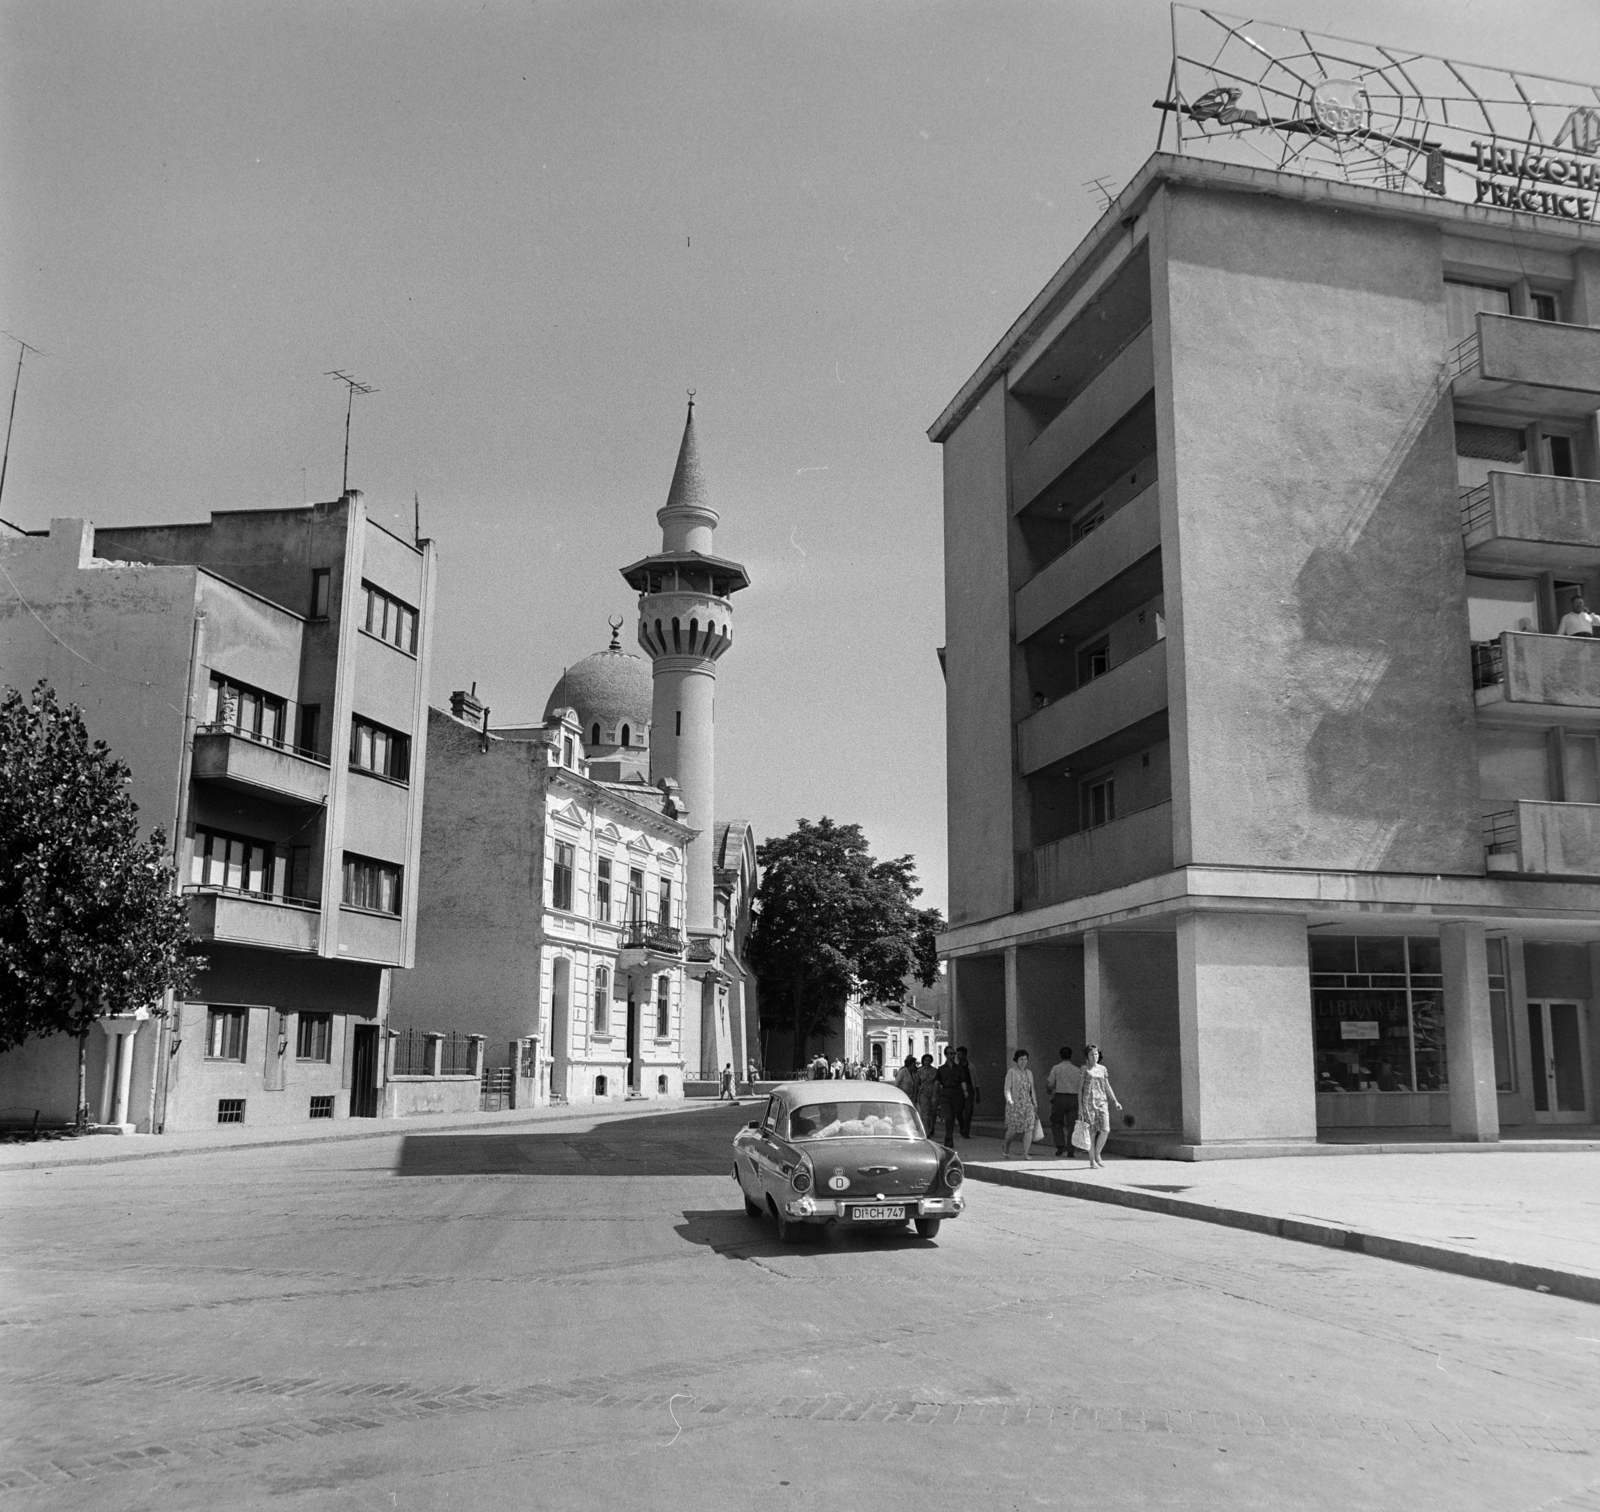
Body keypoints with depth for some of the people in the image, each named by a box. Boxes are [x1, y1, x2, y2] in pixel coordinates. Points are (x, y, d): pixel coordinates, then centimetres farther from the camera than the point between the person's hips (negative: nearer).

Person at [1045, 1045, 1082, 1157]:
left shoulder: (1056, 1068, -1)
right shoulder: (1077, 1070, 6)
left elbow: (1050, 1084, -5)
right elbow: (1081, 1086, 3)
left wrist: (1046, 1080, 16)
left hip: (1059, 1097, -2)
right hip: (1074, 1098, 2)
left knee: (1056, 1122, 11)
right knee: (1072, 1124, 5)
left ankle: (1061, 1145, -4)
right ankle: (1070, 1150, 3)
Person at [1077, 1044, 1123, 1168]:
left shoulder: (1102, 1069, 13)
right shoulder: (1084, 1069, 2)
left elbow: (1107, 1087, 18)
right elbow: (1080, 1088, 2)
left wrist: (1115, 1101, 10)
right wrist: (1080, 1106, -3)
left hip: (1102, 1102, 4)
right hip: (1088, 1102, -4)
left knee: (1105, 1130, -9)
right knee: (1092, 1132, -3)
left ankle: (1097, 1155, 11)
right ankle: (1092, 1160, 6)